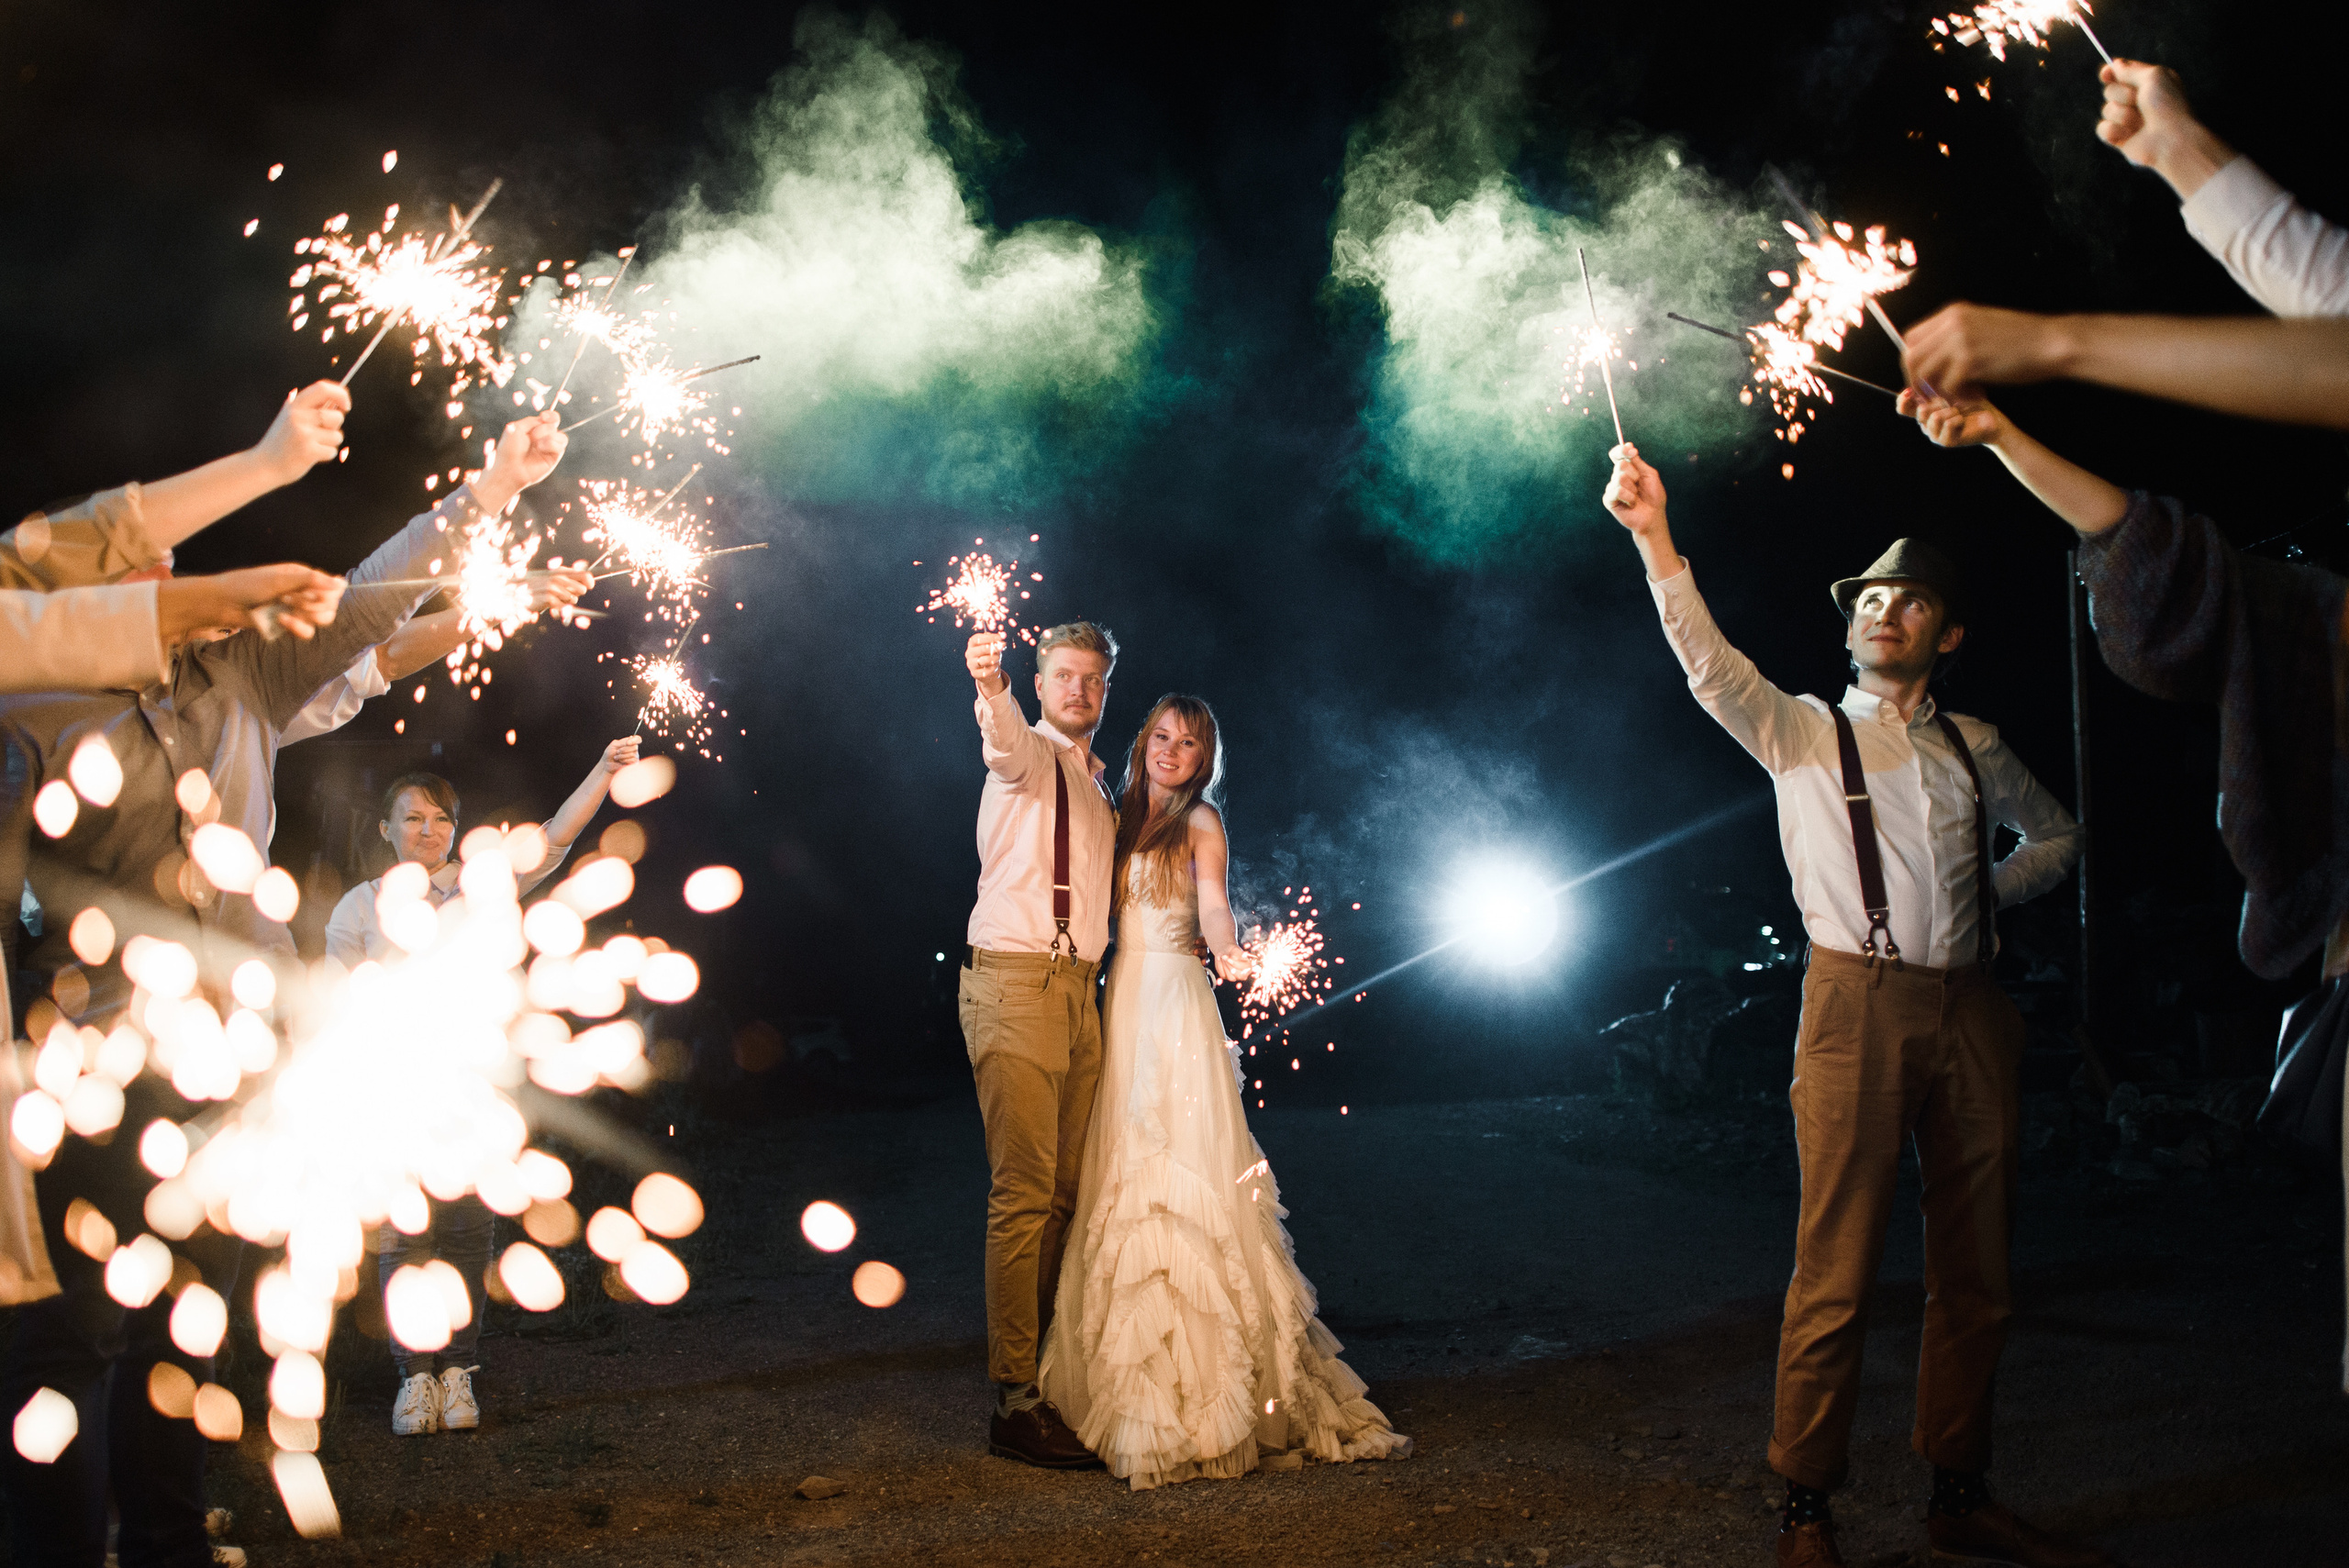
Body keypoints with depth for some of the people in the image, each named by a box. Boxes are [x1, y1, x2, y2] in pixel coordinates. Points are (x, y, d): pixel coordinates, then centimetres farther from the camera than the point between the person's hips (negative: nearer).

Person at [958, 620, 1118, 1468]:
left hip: (1078, 991, 8)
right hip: (1014, 985, -8)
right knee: (1024, 1192, -11)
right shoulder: (1032, 755, -2)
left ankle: (1054, 1368, 17)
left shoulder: (1095, 788, 22)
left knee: (1068, 1190, 8)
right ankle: (1014, 1400, -10)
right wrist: (991, 688, -51)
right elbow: (1006, 740, -29)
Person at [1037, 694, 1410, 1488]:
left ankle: (1199, 1386, -6)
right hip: (1121, 996, 6)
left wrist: (1227, 953, -38)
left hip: (1174, 996, -6)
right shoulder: (1124, 815, 18)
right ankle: (1140, 1385, 10)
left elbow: (1212, 903, -15)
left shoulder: (1200, 821, 0)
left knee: (1181, 1171, -10)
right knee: (1122, 1175, 4)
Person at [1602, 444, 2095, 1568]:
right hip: (1859, 1009, -4)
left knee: (1975, 1271, 9)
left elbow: (2058, 834, 32)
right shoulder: (1802, 733, 7)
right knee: (1837, 1273, -7)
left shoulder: (1974, 749, 17)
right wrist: (1655, 541, -26)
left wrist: (1995, 886, 12)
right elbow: (1710, 667, -12)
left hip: (1971, 1011, 4)